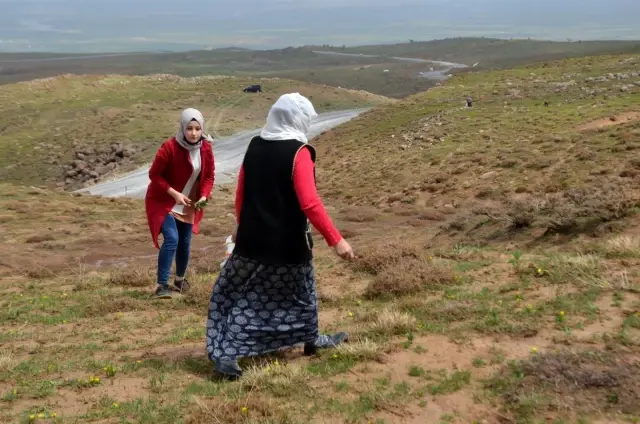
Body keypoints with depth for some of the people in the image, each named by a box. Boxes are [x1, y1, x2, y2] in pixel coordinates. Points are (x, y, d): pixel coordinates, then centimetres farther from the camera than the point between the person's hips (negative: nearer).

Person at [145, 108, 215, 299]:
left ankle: (180, 279, 34)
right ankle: (162, 285, -12)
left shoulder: (206, 148, -7)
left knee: (184, 242, 11)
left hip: (189, 204, 5)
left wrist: (204, 196, -14)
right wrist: (175, 194, -24)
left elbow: (208, 176, 2)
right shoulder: (169, 147, -23)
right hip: (164, 202, -5)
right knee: (171, 239, -19)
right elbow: (154, 175, -17)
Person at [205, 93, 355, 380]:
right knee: (301, 291, 20)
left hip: (252, 239, 4)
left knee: (237, 297, 11)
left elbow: (241, 195, 10)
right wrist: (335, 240, -20)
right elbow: (310, 204, -22)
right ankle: (312, 339, 40)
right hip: (288, 242, -3)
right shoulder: (299, 152, -14)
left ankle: (225, 356, 3)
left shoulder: (254, 147, 3)